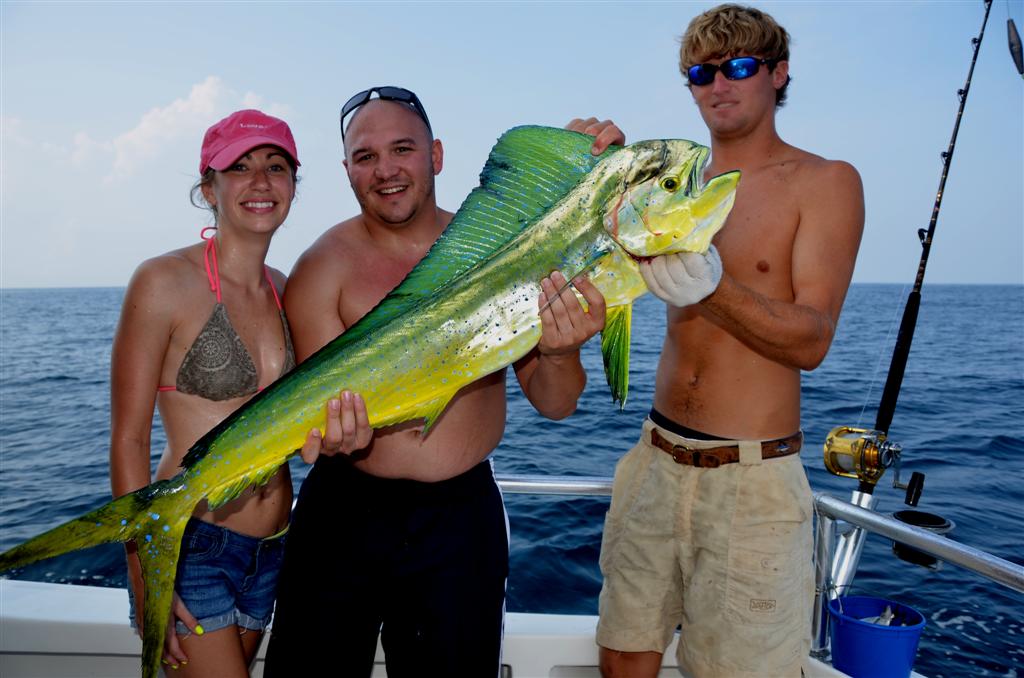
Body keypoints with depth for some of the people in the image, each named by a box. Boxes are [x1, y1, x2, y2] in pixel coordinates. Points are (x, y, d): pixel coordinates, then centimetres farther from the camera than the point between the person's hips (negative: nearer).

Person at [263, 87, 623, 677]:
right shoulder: (325, 267, -6)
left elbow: (555, 405, -4)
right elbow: (321, 405, -9)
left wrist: (558, 354, -25)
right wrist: (341, 440, -31)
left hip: (463, 516, 2)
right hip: (346, 513, -1)